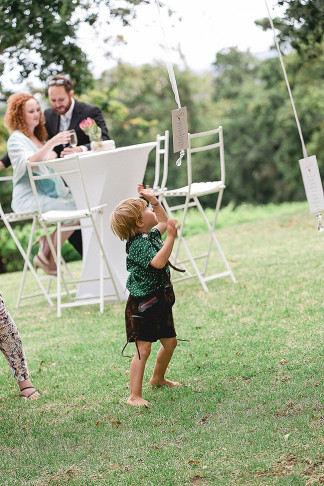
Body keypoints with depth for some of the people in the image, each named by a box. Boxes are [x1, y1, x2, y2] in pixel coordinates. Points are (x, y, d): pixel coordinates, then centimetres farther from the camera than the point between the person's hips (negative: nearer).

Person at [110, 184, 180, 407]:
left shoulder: (150, 235, 7)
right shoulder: (139, 244, -22)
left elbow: (163, 223, 28)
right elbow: (158, 262, -36)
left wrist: (154, 200, 18)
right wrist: (171, 237, -36)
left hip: (159, 301, 10)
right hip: (142, 304, -10)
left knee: (170, 342, 20)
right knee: (144, 349, -10)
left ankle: (158, 378, 43)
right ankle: (135, 396, -7)